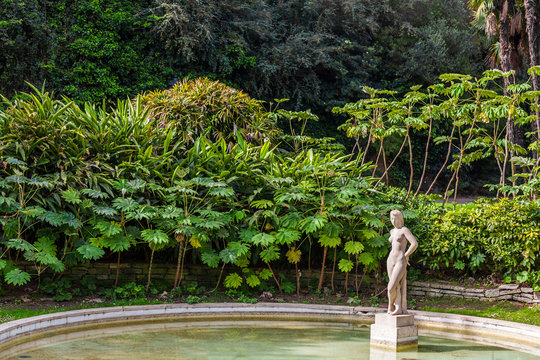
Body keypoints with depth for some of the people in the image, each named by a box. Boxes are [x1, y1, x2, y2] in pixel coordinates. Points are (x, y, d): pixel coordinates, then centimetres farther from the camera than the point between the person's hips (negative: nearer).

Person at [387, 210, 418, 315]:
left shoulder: (404, 230, -7)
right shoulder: (392, 231, 14)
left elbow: (415, 244, -16)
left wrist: (405, 255, -9)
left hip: (400, 262, -7)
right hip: (390, 260, 7)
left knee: (391, 287, -13)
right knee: (396, 287, 5)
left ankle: (390, 306, 7)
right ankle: (398, 309, 9)